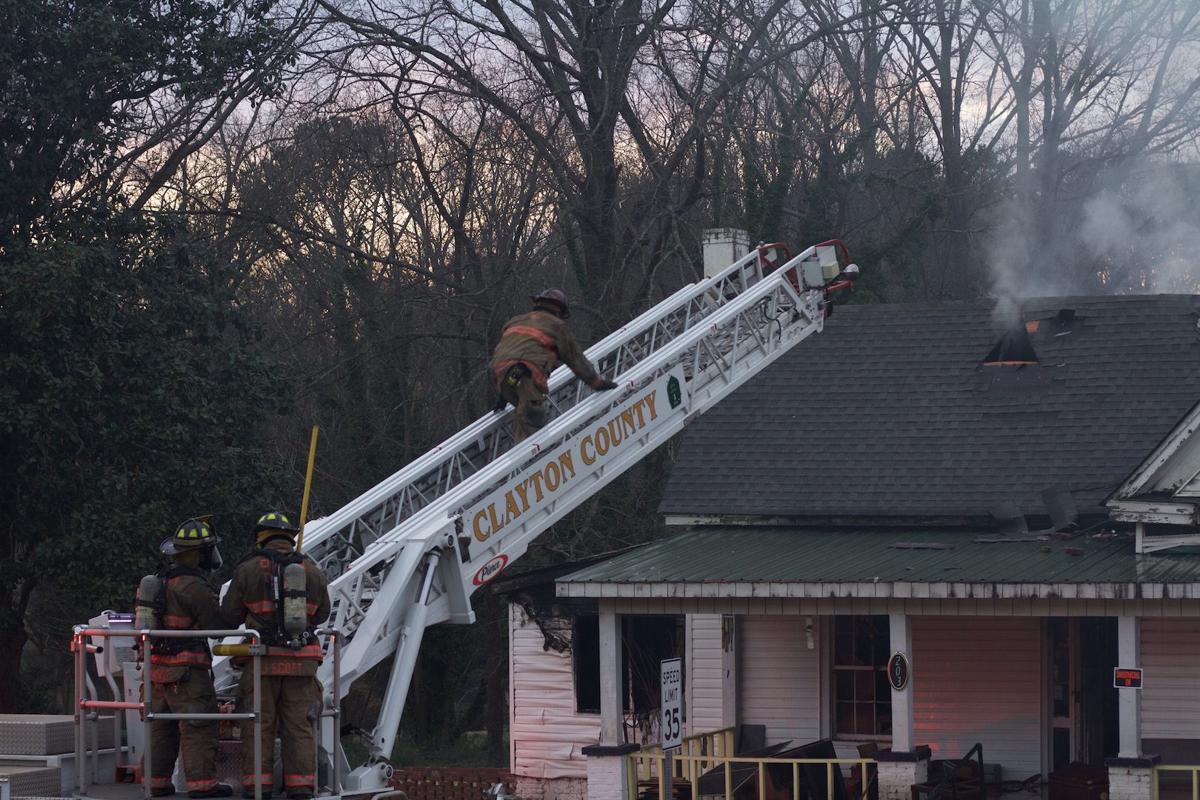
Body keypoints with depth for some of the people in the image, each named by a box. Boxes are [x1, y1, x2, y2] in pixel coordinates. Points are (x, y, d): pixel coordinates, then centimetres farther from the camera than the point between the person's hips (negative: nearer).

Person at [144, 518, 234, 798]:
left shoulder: (162, 580, 13)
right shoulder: (193, 585, -16)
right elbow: (219, 623, -15)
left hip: (159, 667, 9)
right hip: (186, 669, -9)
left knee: (162, 726, 13)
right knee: (198, 725, -5)